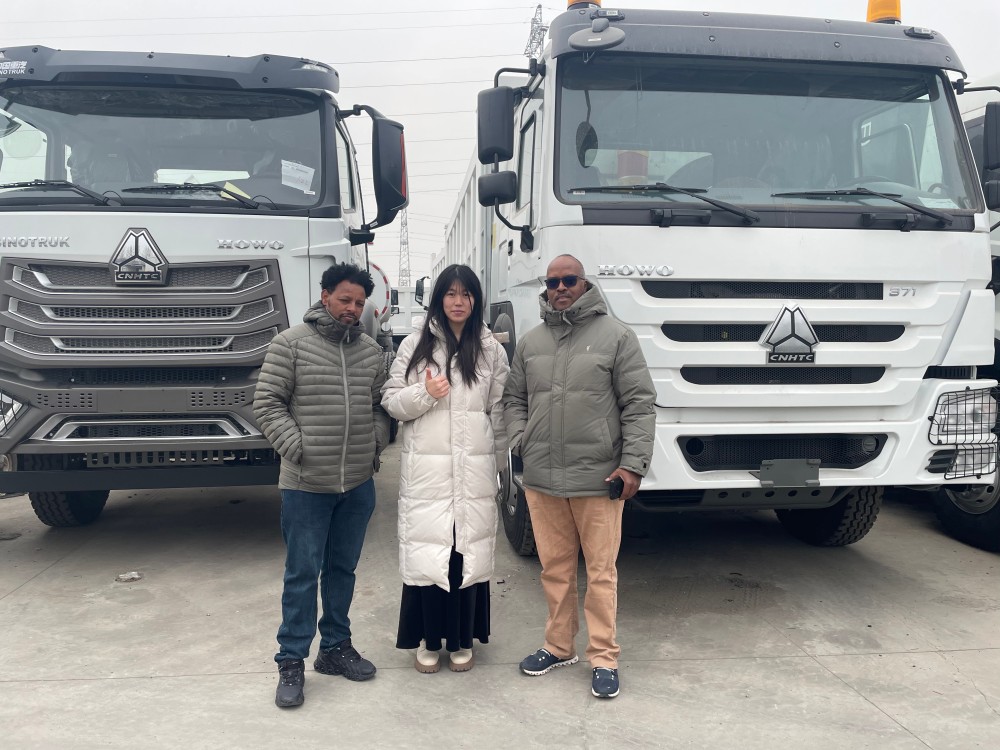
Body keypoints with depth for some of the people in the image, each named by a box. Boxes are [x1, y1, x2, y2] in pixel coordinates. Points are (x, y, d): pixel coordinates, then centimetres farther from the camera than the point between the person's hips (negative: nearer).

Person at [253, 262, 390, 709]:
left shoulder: (371, 351, 8)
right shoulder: (291, 344, -6)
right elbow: (266, 403, -7)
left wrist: (376, 442, 2)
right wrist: (295, 448, -13)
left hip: (358, 484, 5)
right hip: (306, 484, -4)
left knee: (342, 570, 16)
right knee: (302, 574, 3)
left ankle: (335, 648, 31)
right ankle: (291, 663, 16)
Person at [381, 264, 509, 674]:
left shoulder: (491, 349, 7)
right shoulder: (415, 344, 4)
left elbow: (499, 412, 9)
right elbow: (391, 401, 4)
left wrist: (497, 461, 9)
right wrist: (424, 393, -14)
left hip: (474, 469, 1)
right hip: (426, 467, -1)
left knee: (468, 549, 5)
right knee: (426, 550, 0)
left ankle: (462, 639, 20)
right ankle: (429, 638, 17)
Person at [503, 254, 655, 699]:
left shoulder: (615, 336, -2)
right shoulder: (530, 342, 11)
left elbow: (639, 404, -5)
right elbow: (514, 400, 18)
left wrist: (633, 463, -11)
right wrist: (521, 441, 1)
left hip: (599, 478, -4)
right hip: (541, 479, 4)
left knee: (601, 571, 4)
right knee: (554, 568, 15)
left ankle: (604, 658, 17)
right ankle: (558, 646, 31)